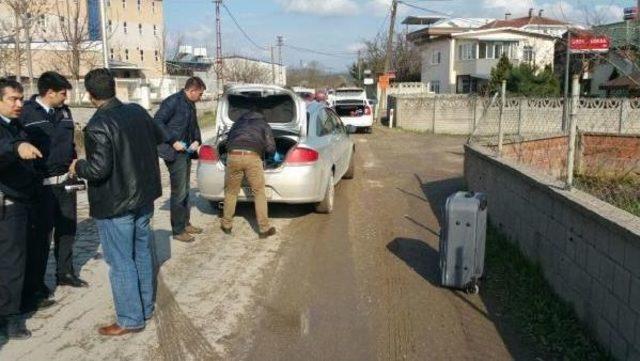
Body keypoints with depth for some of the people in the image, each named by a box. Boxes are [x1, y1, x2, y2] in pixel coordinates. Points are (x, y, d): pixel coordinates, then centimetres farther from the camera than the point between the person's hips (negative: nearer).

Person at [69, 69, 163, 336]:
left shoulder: (98, 125, -21)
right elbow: (158, 138, 17)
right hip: (143, 197, 8)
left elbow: (99, 169, -25)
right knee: (142, 254, 19)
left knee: (121, 262, 4)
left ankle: (130, 319, 13)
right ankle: (145, 307, 32)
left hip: (115, 204, -8)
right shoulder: (137, 111, 1)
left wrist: (77, 167, -6)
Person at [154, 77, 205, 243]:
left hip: (186, 152, 9)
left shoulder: (191, 105, 12)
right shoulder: (173, 102, -15)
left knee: (185, 190, 16)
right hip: (175, 153, -9)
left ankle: (185, 223, 29)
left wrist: (197, 141, 4)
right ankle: (178, 231, 6)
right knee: (179, 192, -3)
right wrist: (173, 141, -21)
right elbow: (157, 122, -19)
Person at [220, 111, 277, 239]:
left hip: (233, 155, 2)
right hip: (252, 157, -2)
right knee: (259, 193, 7)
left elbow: (228, 139, 34)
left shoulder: (238, 122, 33)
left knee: (231, 192, 17)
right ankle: (264, 229, 8)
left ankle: (226, 225, 26)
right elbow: (271, 148, 15)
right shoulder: (264, 124, 25)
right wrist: (262, 153, 35)